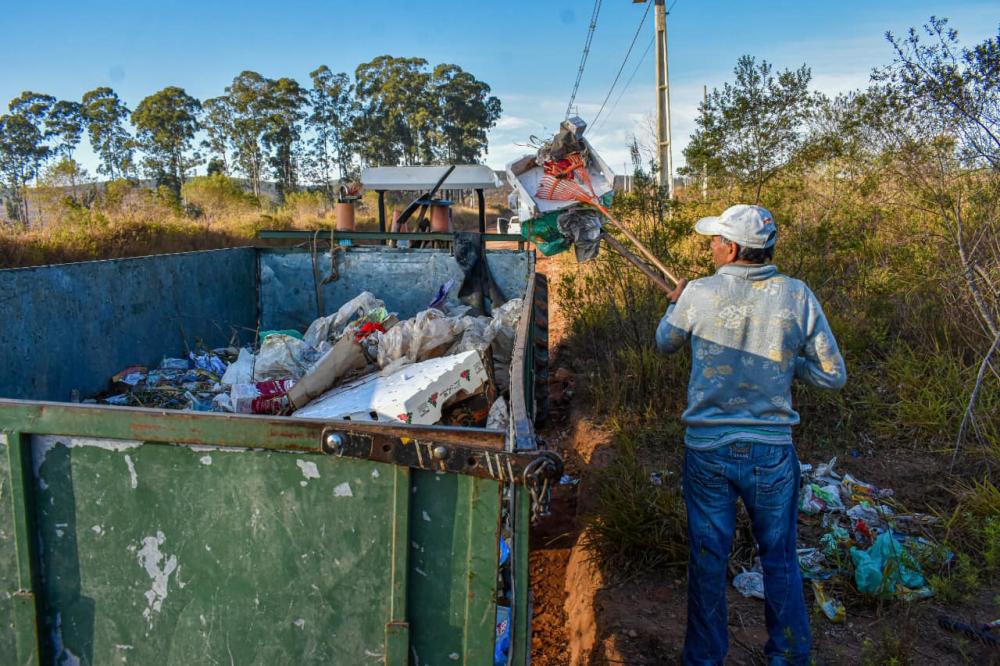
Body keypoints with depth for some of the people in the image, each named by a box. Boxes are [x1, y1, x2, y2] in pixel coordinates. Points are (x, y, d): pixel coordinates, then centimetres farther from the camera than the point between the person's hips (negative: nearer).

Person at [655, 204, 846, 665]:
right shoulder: (796, 296, -8)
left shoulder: (698, 294, -10)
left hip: (706, 450, -1)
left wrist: (676, 301, 28)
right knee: (780, 561, 19)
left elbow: (665, 343, 10)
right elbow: (833, 375, -3)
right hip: (771, 453, 1)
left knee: (707, 561, 14)